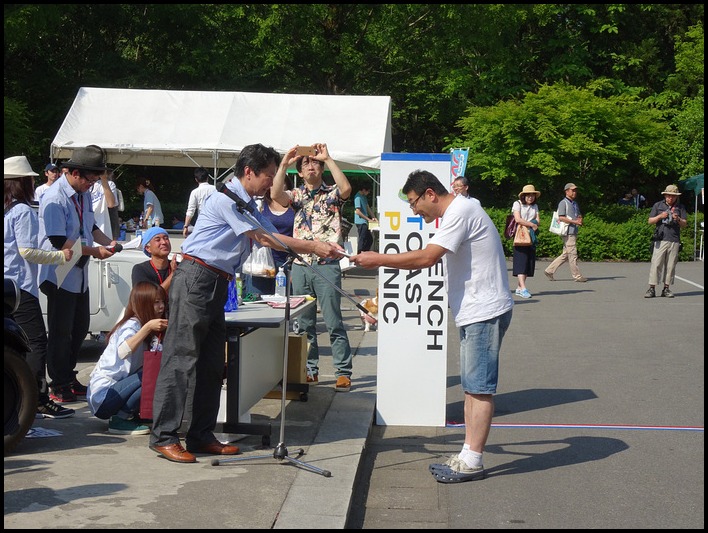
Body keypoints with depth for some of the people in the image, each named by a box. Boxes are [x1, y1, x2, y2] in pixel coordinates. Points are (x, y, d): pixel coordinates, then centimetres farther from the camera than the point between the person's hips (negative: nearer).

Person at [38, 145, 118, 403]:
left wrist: (108, 242, 2)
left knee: (80, 328, 17)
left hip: (79, 273, 9)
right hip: (60, 275, -9)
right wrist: (94, 251, -20)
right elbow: (59, 242, -24)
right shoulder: (55, 199, -22)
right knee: (61, 332, 1)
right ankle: (59, 387, 13)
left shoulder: (84, 193, 7)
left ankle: (68, 378, 32)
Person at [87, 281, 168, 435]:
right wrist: (147, 327, -42)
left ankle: (131, 415, 5)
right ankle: (120, 420, -15)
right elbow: (123, 352, -36)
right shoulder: (131, 325, -16)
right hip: (102, 395, -9)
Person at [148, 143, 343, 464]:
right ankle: (163, 437, -6)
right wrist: (312, 247, -9)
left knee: (212, 364, 9)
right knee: (181, 356, -9)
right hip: (196, 278, -10)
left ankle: (201, 435, 15)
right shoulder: (226, 198, -10)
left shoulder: (250, 205, 20)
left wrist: (316, 250, 4)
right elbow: (264, 238, -12)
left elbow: (273, 239, 17)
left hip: (217, 285, 10)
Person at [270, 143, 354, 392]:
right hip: (300, 265, 4)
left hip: (327, 265, -4)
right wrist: (285, 162, -9)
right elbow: (276, 194, -7)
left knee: (334, 322, -4)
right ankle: (310, 369, 17)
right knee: (304, 322, 9)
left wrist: (328, 158, -15)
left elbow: (346, 189, -19)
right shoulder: (297, 195, 13)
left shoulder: (332, 193, 4)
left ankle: (343, 372, 0)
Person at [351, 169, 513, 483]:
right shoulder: (456, 212, 18)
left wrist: (379, 259, -15)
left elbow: (427, 258, -23)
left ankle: (471, 461, -3)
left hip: (486, 312, -11)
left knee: (479, 387, -7)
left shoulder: (461, 211, -16)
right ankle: (468, 455, 18)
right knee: (472, 387, 12)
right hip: (475, 313, 11)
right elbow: (433, 259, 22)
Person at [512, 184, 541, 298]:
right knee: (521, 261, -12)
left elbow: (537, 220, 5)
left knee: (529, 262, 2)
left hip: (531, 237, 6)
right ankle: (523, 288, -20)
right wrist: (532, 224, -10)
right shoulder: (517, 204, -1)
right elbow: (518, 219, -14)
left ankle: (519, 288, 5)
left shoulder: (535, 206, 16)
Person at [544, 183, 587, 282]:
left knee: (565, 254, 10)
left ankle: (549, 270, 15)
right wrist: (574, 222, -17)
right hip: (568, 232, -9)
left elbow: (579, 216, 29)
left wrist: (580, 220, 5)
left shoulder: (575, 204, 21)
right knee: (572, 254, -6)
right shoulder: (563, 203, -7)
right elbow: (561, 218, -16)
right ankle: (577, 276, -1)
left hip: (574, 232, 9)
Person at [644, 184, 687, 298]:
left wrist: (678, 219, -12)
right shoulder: (658, 205, 10)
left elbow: (684, 224, 9)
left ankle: (666, 289, 8)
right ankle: (652, 288, -8)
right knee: (656, 264, -8)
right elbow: (650, 221, 9)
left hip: (674, 241, 2)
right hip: (660, 239, -1)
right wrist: (660, 216, -8)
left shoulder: (680, 208, 12)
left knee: (671, 265, 2)